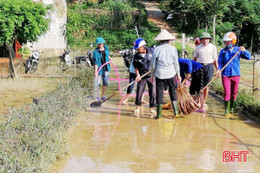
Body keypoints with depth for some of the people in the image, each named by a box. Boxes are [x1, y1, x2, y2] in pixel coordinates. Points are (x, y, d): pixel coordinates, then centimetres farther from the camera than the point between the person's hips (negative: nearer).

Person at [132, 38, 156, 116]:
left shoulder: (152, 51, -6)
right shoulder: (136, 56, -7)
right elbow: (136, 67, 1)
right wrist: (138, 75, -12)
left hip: (152, 75, 1)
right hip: (142, 77, -1)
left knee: (152, 93, 4)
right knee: (139, 92, 0)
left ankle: (151, 108, 19)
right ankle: (138, 107, 19)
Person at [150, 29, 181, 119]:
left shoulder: (157, 49, -1)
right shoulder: (173, 48, 0)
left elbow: (153, 64, 2)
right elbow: (176, 63, 1)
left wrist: (152, 75, 11)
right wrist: (178, 75, 10)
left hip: (159, 74, 0)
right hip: (171, 73, 0)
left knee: (159, 93, 6)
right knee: (173, 92, 11)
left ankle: (159, 114, 8)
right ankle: (176, 112, 7)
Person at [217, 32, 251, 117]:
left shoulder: (238, 50, 2)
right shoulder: (223, 51, 1)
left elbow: (248, 57, -2)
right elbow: (220, 62, 1)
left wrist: (244, 51, -21)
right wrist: (219, 70, -18)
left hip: (236, 74, 2)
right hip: (225, 75, -2)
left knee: (234, 93, 11)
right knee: (227, 93, -8)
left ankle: (231, 108, 28)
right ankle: (227, 111, -4)